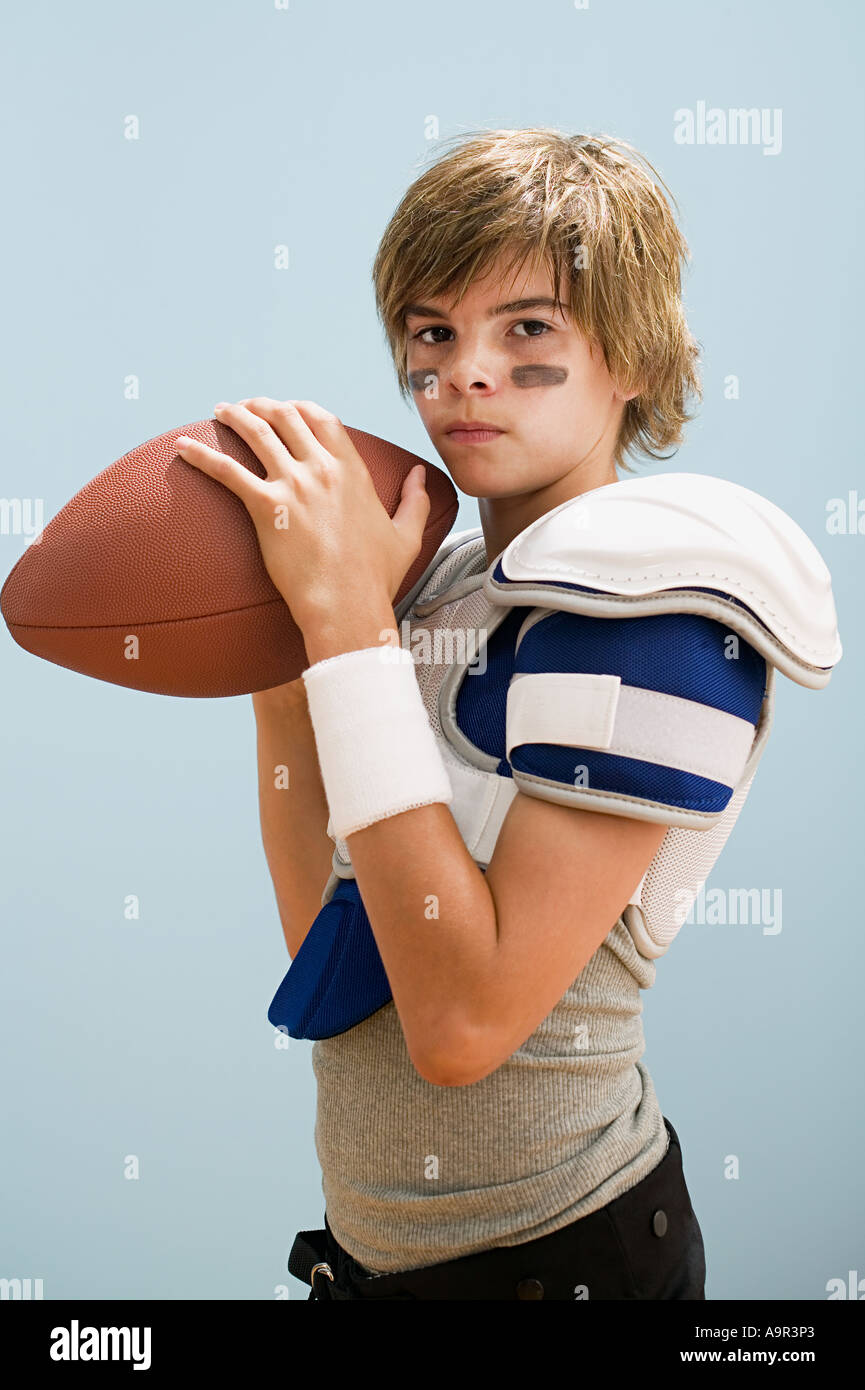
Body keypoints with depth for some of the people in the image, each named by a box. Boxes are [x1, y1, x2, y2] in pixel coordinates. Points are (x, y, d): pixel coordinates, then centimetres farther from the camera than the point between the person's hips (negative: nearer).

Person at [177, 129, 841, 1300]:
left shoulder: (653, 604, -19)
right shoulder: (450, 576, 3)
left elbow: (464, 1020, -27)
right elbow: (322, 940, 3)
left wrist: (348, 616, -25)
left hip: (545, 1249, -7)